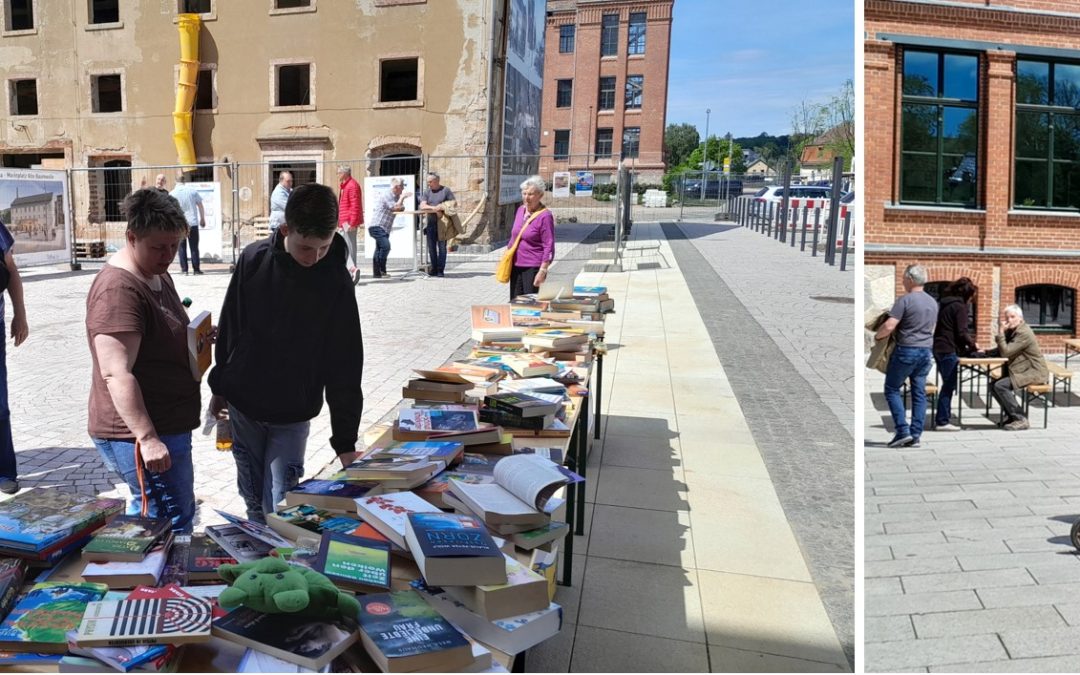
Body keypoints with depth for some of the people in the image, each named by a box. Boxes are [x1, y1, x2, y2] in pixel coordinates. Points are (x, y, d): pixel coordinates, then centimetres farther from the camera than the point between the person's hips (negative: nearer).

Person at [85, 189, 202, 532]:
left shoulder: (158, 275, 11)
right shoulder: (119, 289, -21)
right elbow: (116, 374, -27)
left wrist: (196, 337, 6)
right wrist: (147, 439, -29)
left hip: (165, 425, 10)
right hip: (139, 434, -10)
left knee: (148, 511, 22)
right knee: (174, 521, -4)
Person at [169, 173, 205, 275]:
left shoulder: (172, 193, -3)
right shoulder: (192, 191, 1)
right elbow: (200, 205, 3)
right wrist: (202, 219, 12)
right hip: (193, 222, 1)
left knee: (182, 247, 7)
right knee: (194, 247, 5)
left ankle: (184, 269, 5)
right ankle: (196, 269, 4)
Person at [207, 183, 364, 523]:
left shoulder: (336, 282, -16)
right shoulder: (253, 259, -10)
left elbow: (345, 365, -15)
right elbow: (229, 327, 4)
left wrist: (345, 441, -17)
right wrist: (219, 386, 12)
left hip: (293, 414, -2)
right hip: (242, 404, 3)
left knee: (279, 506, -2)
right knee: (253, 499, 16)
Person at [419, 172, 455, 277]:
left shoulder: (446, 190, 3)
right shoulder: (427, 192, 11)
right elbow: (422, 205, -1)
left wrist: (443, 206, -12)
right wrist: (433, 208, -18)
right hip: (430, 223, 4)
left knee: (442, 246, -3)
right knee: (431, 247, 6)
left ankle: (441, 269, 0)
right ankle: (434, 269, 14)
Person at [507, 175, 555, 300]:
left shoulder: (545, 216, -12)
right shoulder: (520, 210, 9)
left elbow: (549, 247, -13)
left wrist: (543, 271, -18)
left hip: (533, 267, -7)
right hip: (516, 265, 7)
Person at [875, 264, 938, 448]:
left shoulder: (905, 300, -13)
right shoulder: (933, 302, 11)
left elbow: (889, 326, -19)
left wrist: (877, 336, -1)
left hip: (906, 350, -7)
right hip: (926, 352, 7)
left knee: (892, 389, 5)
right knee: (919, 392, 7)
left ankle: (903, 431, -3)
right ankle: (915, 436, 8)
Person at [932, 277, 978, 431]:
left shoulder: (944, 304, 17)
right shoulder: (960, 306, -10)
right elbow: (962, 332, -15)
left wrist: (967, 347, 23)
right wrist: (973, 345, 2)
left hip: (939, 349, 9)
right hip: (949, 350, -9)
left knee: (947, 385, 16)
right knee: (949, 385, -4)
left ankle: (943, 418, 21)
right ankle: (942, 421, -3)